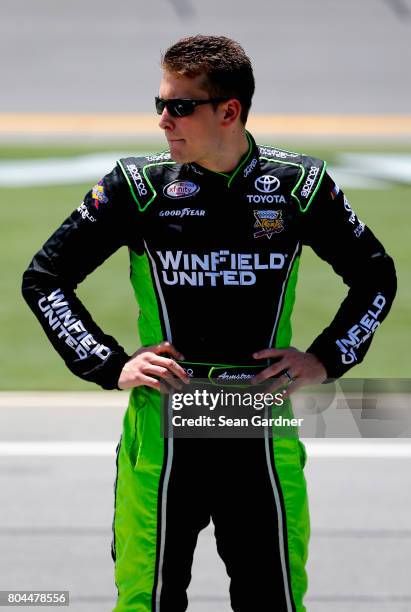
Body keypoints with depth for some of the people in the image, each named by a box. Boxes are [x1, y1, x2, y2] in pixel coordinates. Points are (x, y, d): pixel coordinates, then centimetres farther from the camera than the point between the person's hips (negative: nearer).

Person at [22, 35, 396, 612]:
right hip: (162, 429, -1)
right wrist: (109, 365, -3)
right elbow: (44, 278, 5)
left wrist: (326, 359, 4)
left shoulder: (300, 186, 0)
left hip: (263, 433, 1)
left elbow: (375, 276, 15)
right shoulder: (139, 185, -3)